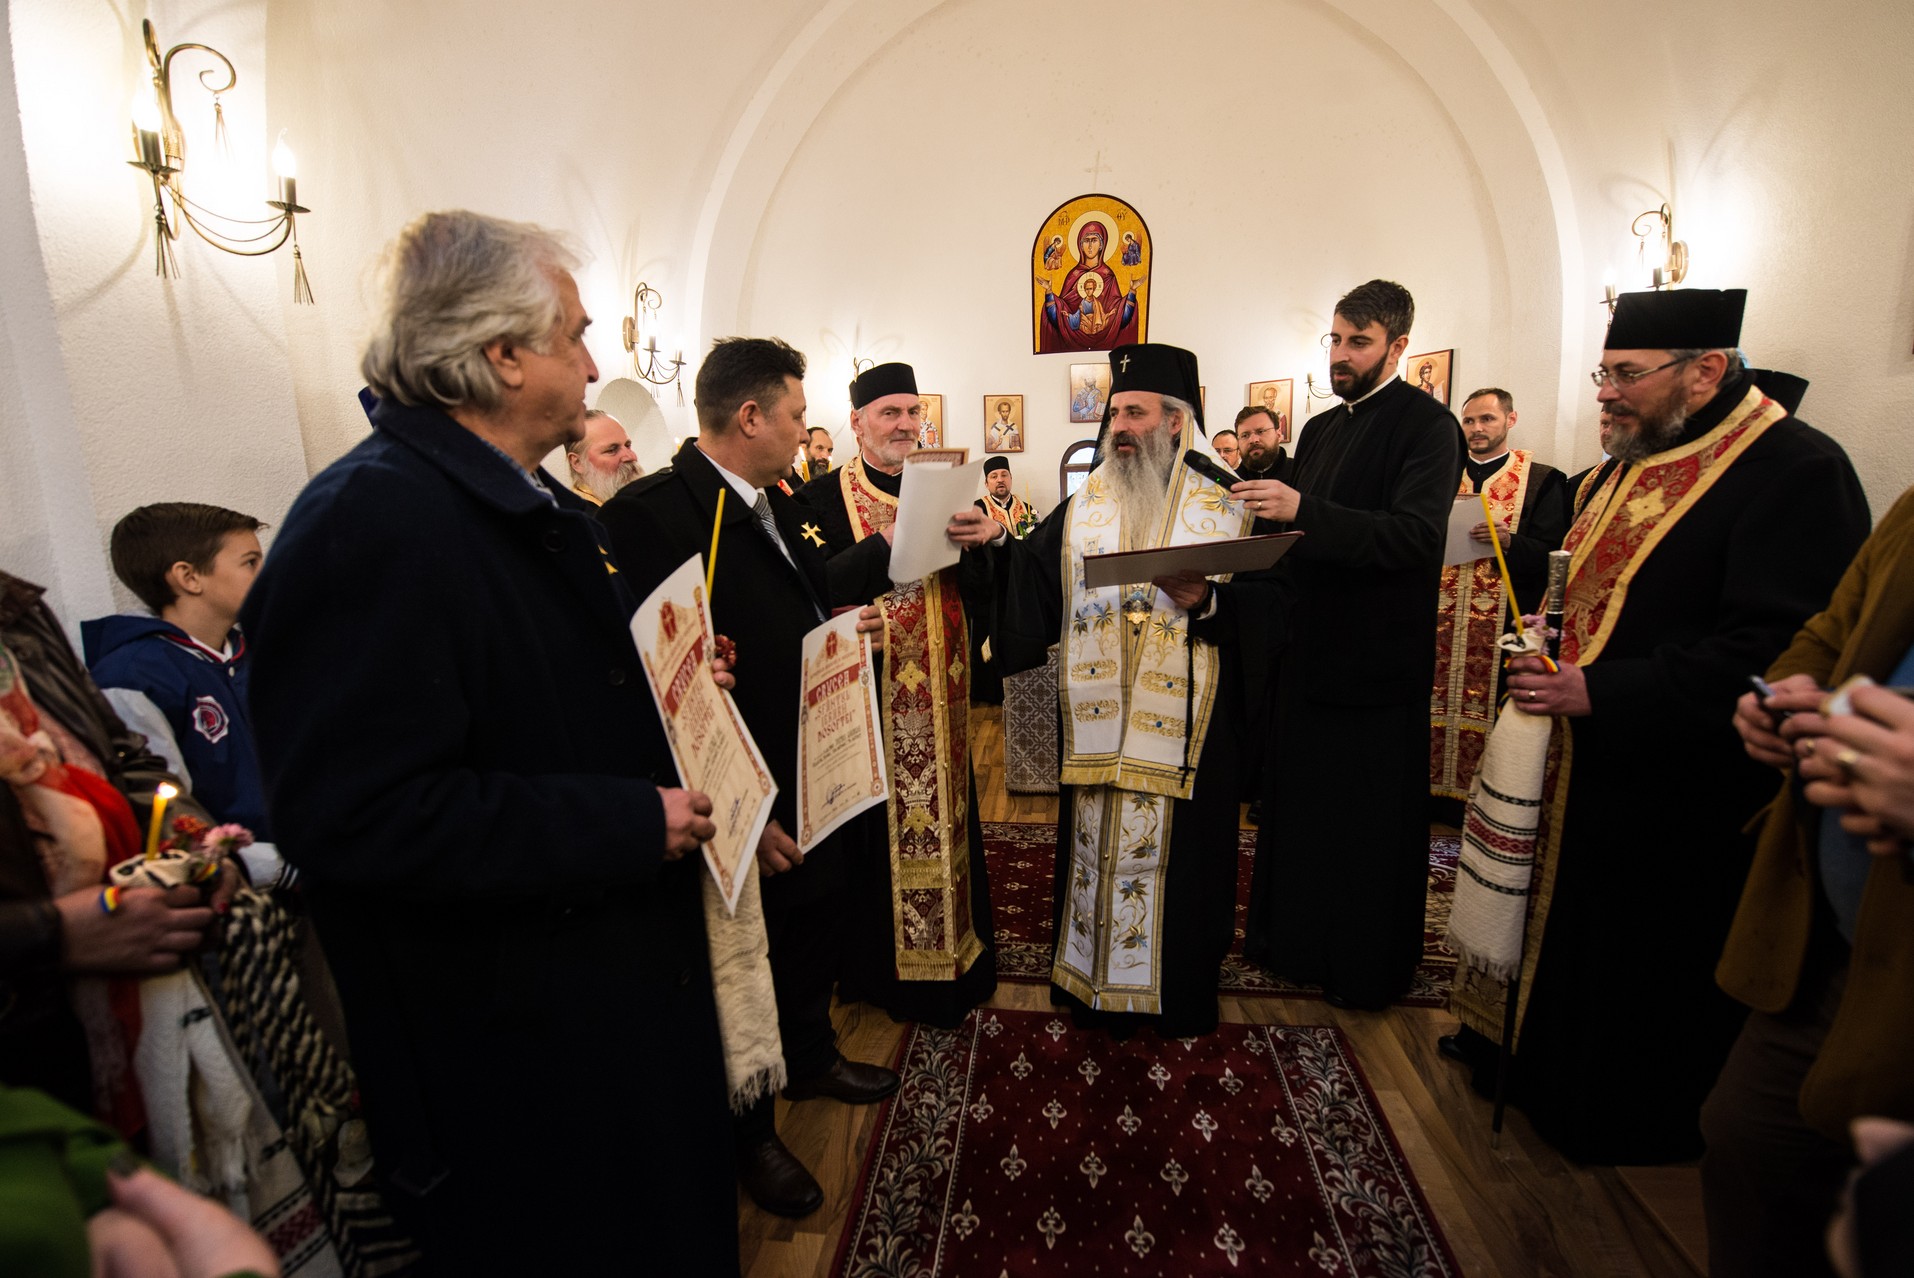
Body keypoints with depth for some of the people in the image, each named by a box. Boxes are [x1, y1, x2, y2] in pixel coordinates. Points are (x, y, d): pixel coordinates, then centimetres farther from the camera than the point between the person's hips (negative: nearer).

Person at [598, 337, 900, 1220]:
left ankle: (810, 1057, 53)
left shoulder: (779, 506, 7)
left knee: (815, 926, 26)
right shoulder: (651, 513, -23)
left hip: (813, 786, 9)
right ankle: (750, 1132, 39)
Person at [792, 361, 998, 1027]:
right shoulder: (821, 499, -2)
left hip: (936, 702, 5)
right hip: (866, 703, -4)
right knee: (875, 838, 4)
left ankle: (950, 955, 33)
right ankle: (881, 965, 25)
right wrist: (887, 542, -25)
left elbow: (979, 599, 5)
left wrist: (983, 543, -14)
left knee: (942, 822, 14)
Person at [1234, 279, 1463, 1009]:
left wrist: (1303, 510, -32)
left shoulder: (1426, 424, -9)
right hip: (1312, 647, 7)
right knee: (1299, 803, 16)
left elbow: (1416, 534, -24)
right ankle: (1293, 940, 34)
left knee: (1370, 822, 5)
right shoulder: (1320, 429, 13)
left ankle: (1368, 969, 24)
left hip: (1378, 656, -7)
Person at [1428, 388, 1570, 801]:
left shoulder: (1542, 481, 5)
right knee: (1438, 708, 1)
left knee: (1487, 712, -4)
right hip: (1441, 621, 4)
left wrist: (1509, 542, -21)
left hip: (1502, 627, -3)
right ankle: (1439, 788, 13)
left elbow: (1552, 554, -4)